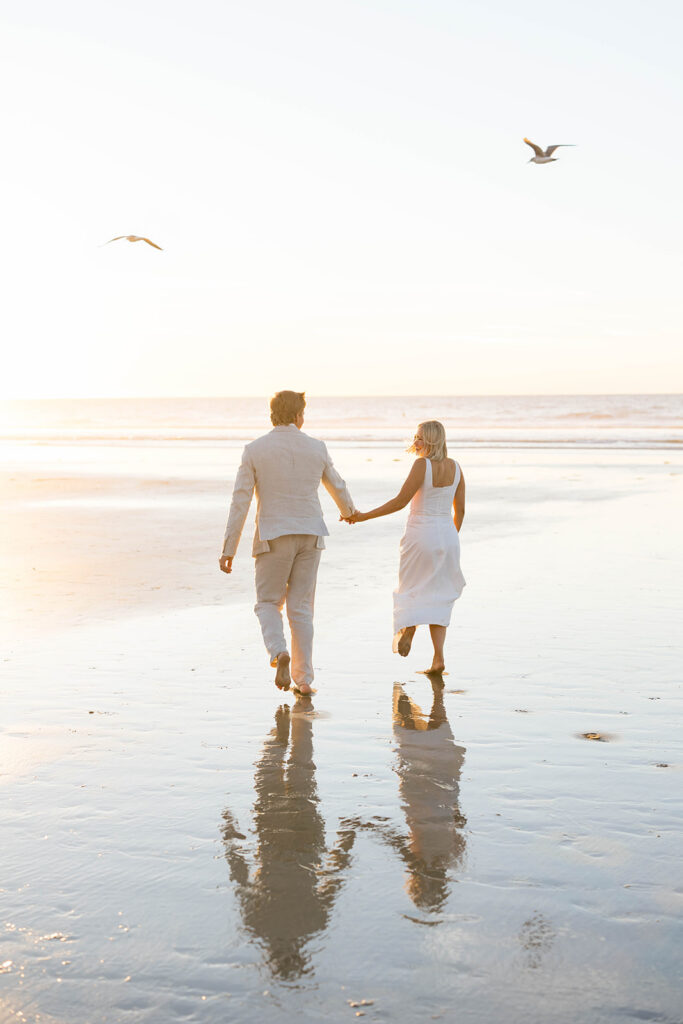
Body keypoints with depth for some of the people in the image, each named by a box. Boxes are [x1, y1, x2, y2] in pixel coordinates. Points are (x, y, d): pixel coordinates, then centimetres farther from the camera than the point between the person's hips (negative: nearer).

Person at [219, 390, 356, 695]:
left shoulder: (254, 450, -5)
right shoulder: (317, 448, 3)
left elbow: (240, 502, -7)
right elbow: (337, 486, 19)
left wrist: (228, 549, -3)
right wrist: (349, 510, 42)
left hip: (274, 537, -2)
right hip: (309, 536, 2)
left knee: (268, 604, 12)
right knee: (300, 608, 10)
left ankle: (279, 653, -16)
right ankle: (303, 679, 9)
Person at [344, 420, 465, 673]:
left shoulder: (422, 464, -13)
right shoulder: (455, 467, 5)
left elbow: (400, 501, -16)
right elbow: (460, 510, 11)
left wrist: (364, 516, -11)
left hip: (421, 533, -5)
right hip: (447, 536, 5)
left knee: (412, 586, 18)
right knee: (437, 596, 10)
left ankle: (408, 625, -9)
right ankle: (438, 657, 0)